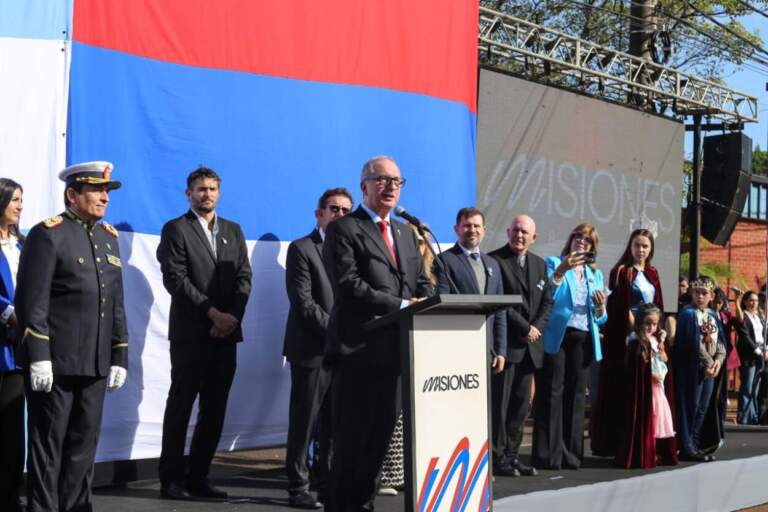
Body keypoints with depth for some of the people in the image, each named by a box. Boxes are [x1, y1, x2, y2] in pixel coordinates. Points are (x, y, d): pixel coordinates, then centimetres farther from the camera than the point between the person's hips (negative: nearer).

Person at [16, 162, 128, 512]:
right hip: (55, 362, -6)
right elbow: (32, 302, -12)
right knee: (47, 444, 1)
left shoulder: (109, 237, 15)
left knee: (84, 443, 10)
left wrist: (120, 356, 14)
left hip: (95, 365, 6)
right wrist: (38, 357, -17)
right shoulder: (48, 234, -6)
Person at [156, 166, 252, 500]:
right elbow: (176, 279, -9)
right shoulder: (176, 229, 1)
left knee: (215, 409, 5)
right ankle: (171, 478, 5)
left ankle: (198, 477, 12)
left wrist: (231, 317, -7)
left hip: (226, 333, 5)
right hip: (190, 332, -5)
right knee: (181, 406, -1)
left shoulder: (233, 231, 16)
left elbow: (244, 278, 9)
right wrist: (213, 313, -14)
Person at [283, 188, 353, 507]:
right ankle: (298, 488, 6)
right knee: (304, 424, 0)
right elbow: (303, 303, -10)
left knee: (334, 424, 7)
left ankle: (328, 483, 14)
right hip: (311, 350, -5)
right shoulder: (301, 249, -2)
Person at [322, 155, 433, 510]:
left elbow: (422, 284, 17)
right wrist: (402, 305, -18)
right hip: (360, 348, -7)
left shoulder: (406, 233, 21)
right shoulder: (344, 229, -3)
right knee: (353, 435, -3)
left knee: (382, 432, 9)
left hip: (396, 347, 7)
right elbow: (349, 285, -15)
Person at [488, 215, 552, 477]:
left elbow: (547, 302, 15)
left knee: (521, 404, 8)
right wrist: (525, 328, -12)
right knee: (499, 403, -4)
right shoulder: (494, 260, -7)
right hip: (504, 344, -7)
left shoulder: (540, 264, 16)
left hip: (529, 346, 7)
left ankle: (512, 454, 14)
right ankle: (497, 457, 1)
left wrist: (537, 328, -2)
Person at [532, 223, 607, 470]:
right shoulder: (554, 263, 7)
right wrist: (561, 270, -21)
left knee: (576, 394, 3)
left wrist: (600, 306, -2)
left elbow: (600, 319, 20)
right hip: (557, 336, -4)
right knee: (552, 393, -7)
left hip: (583, 339, 5)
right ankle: (548, 454, -7)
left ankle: (571, 453, 7)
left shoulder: (596, 275, 21)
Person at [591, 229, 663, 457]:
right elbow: (621, 308, -9)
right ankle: (613, 442, -1)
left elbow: (658, 305, 16)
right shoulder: (621, 272, -4)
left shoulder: (652, 273, 16)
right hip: (626, 336, -6)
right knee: (622, 388, -5)